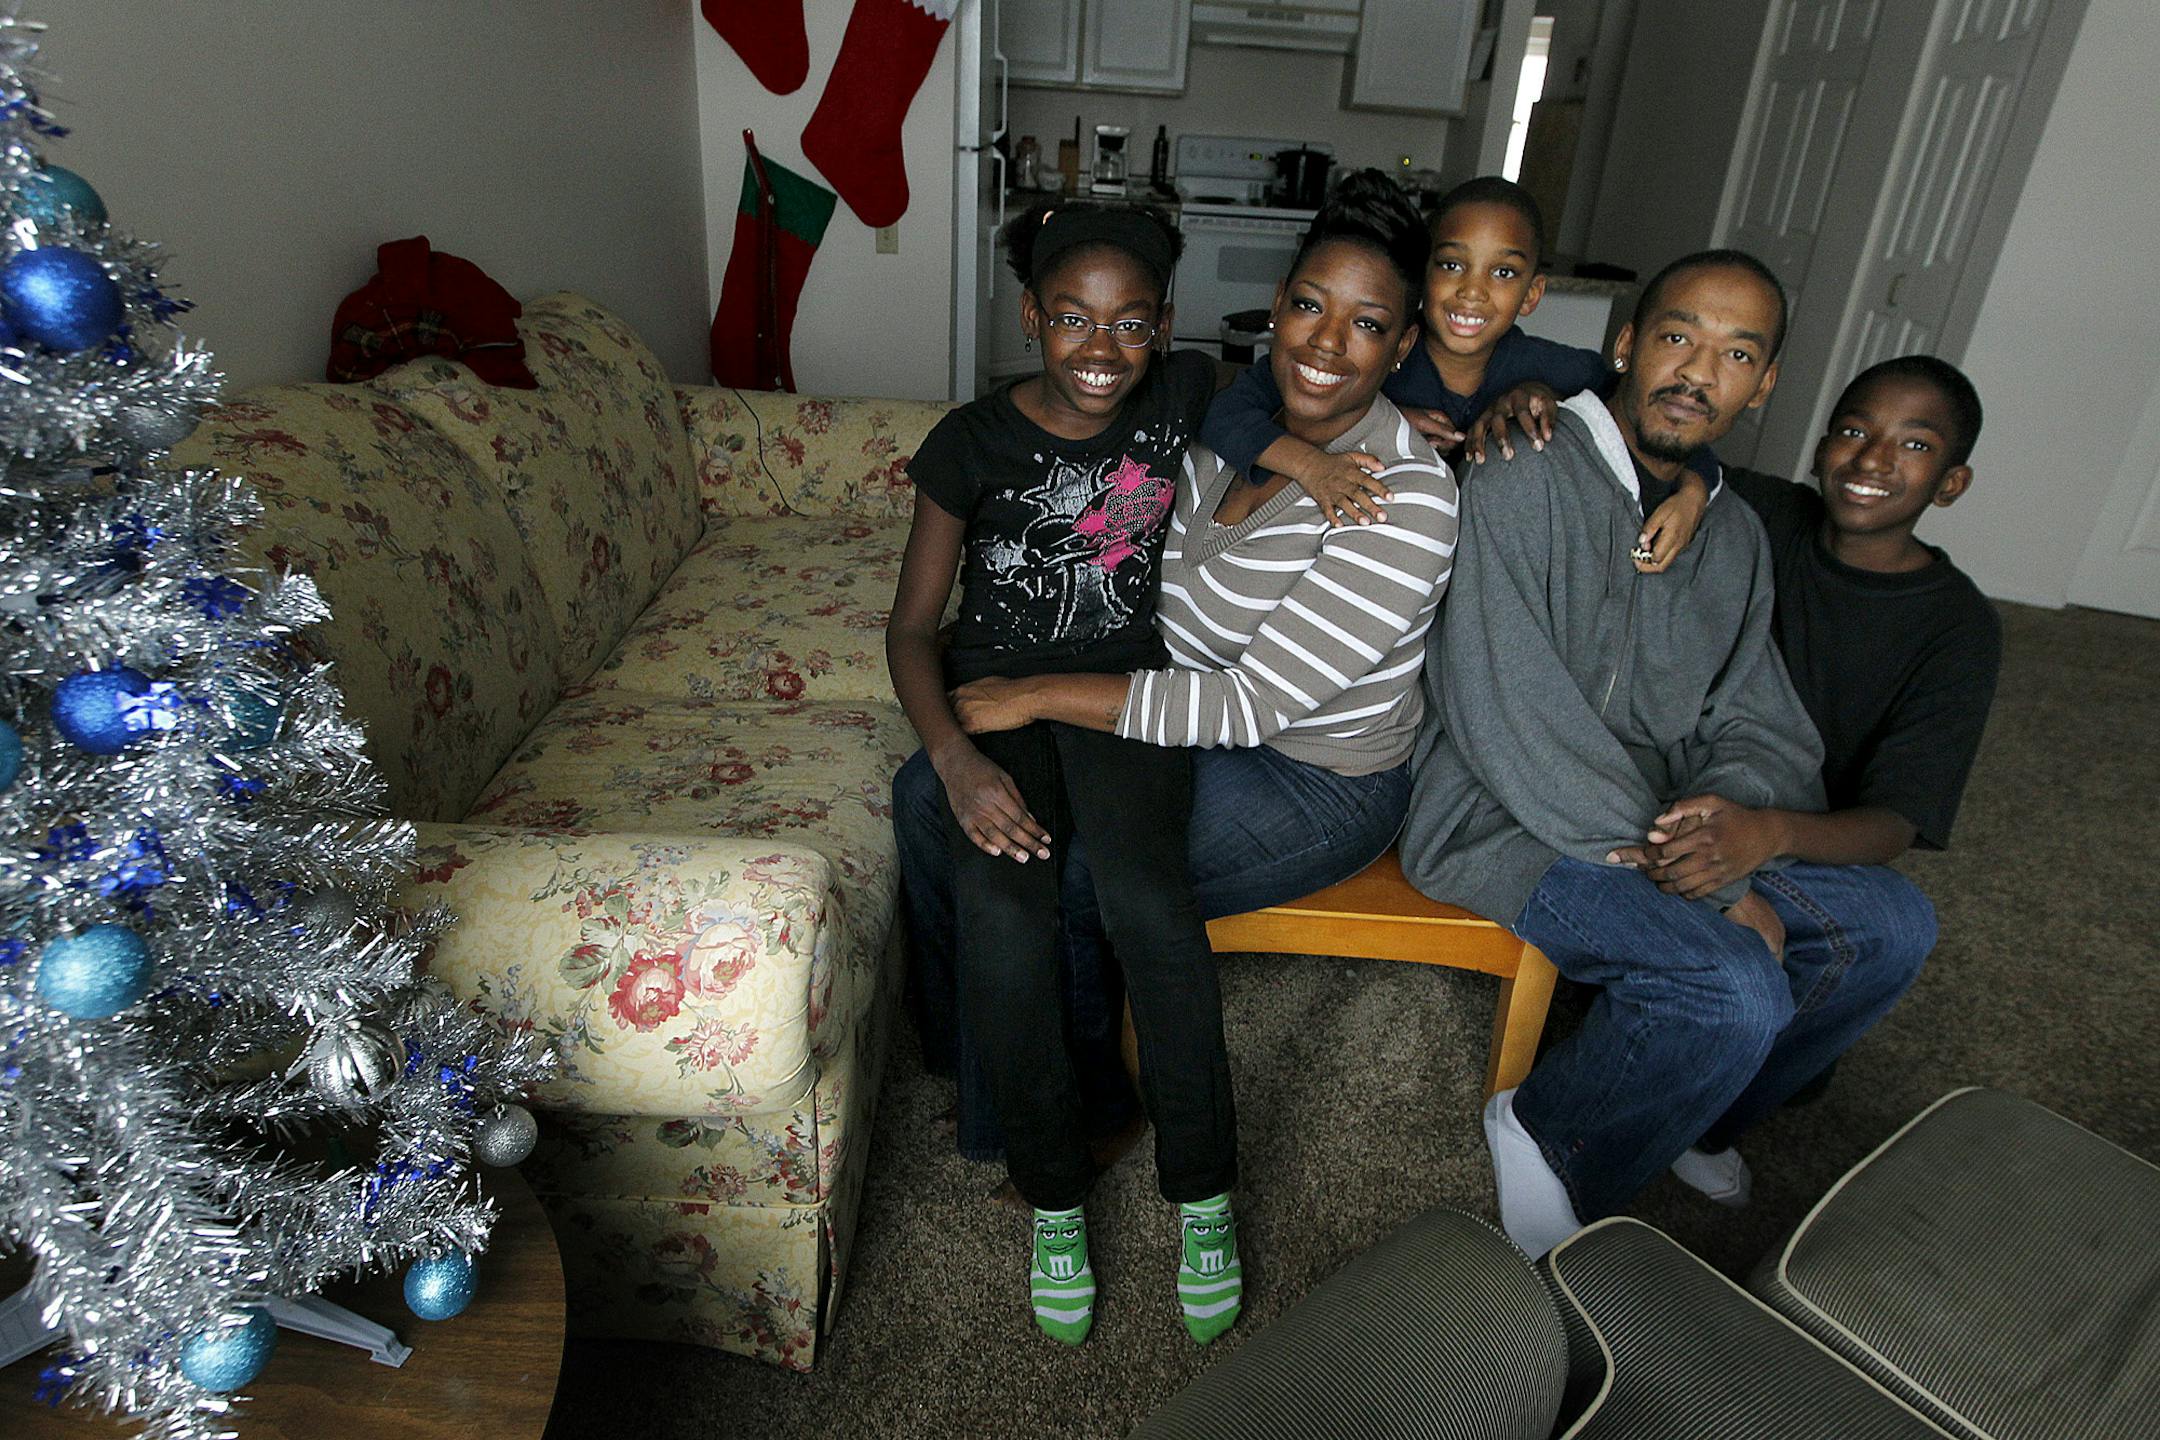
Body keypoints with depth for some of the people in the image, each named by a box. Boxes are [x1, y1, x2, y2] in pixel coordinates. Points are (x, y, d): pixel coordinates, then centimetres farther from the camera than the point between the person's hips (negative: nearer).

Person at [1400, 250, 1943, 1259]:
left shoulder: (1733, 534, 12)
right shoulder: (1526, 481, -14)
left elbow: (1757, 731, 8)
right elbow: (1507, 719, -21)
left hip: (1655, 823, 8)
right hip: (1504, 823, -8)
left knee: (1890, 924, 0)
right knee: (1736, 990, -25)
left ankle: (1686, 1115, 17)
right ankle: (1549, 1137, 2)